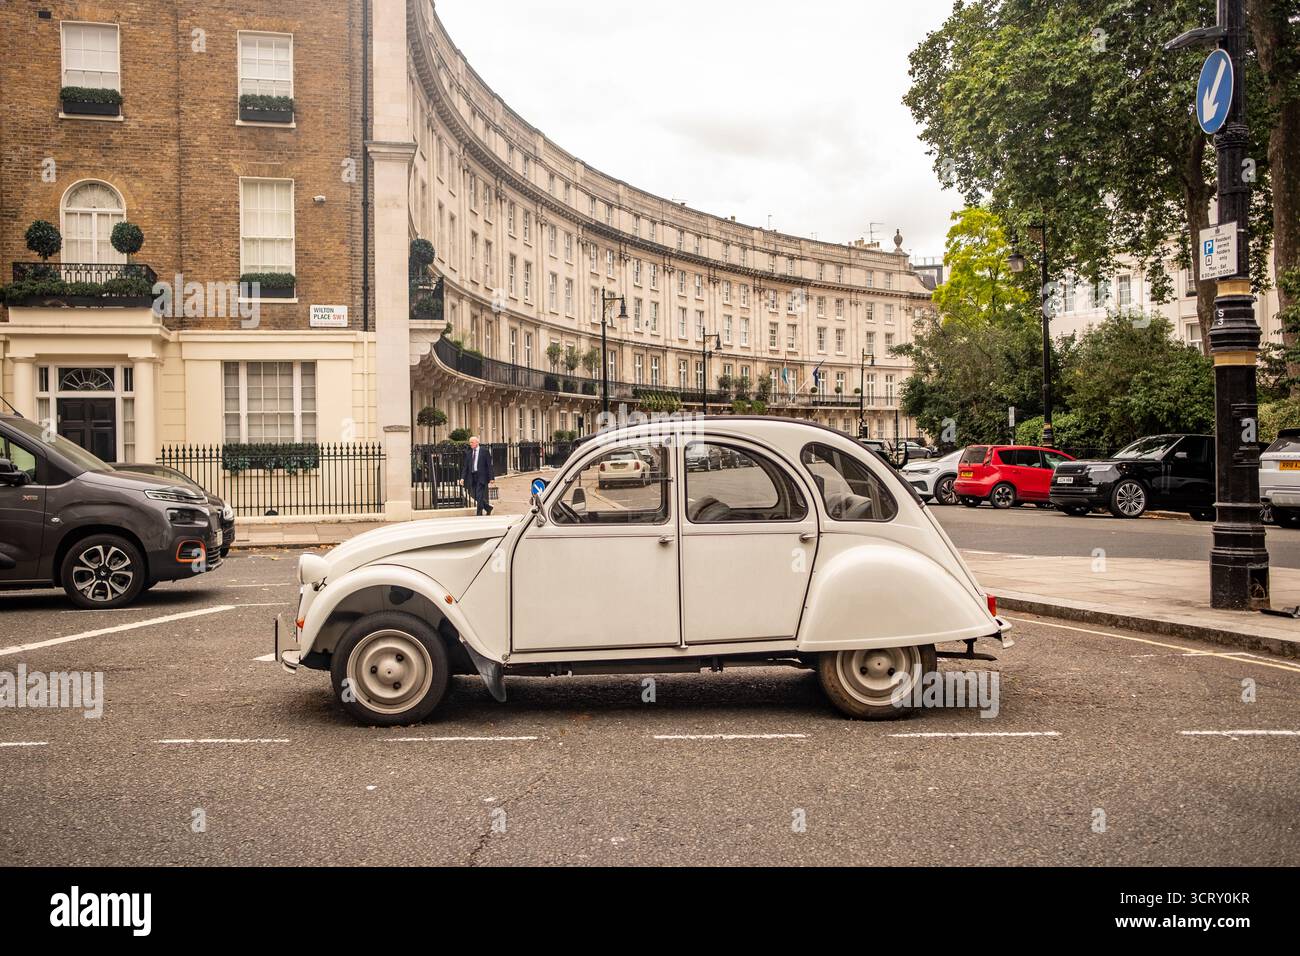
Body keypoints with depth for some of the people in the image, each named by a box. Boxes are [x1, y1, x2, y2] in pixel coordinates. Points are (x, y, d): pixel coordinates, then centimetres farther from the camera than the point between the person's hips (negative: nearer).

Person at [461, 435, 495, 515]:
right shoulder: (469, 453, 11)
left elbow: (489, 465, -4)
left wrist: (491, 478, -9)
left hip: (481, 477, -5)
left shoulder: (484, 451, -2)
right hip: (472, 477, 5)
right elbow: (465, 467, 10)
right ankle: (488, 508, 28)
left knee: (479, 497, -10)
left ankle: (479, 515, -4)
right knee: (476, 497, 7)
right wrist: (463, 477, -2)